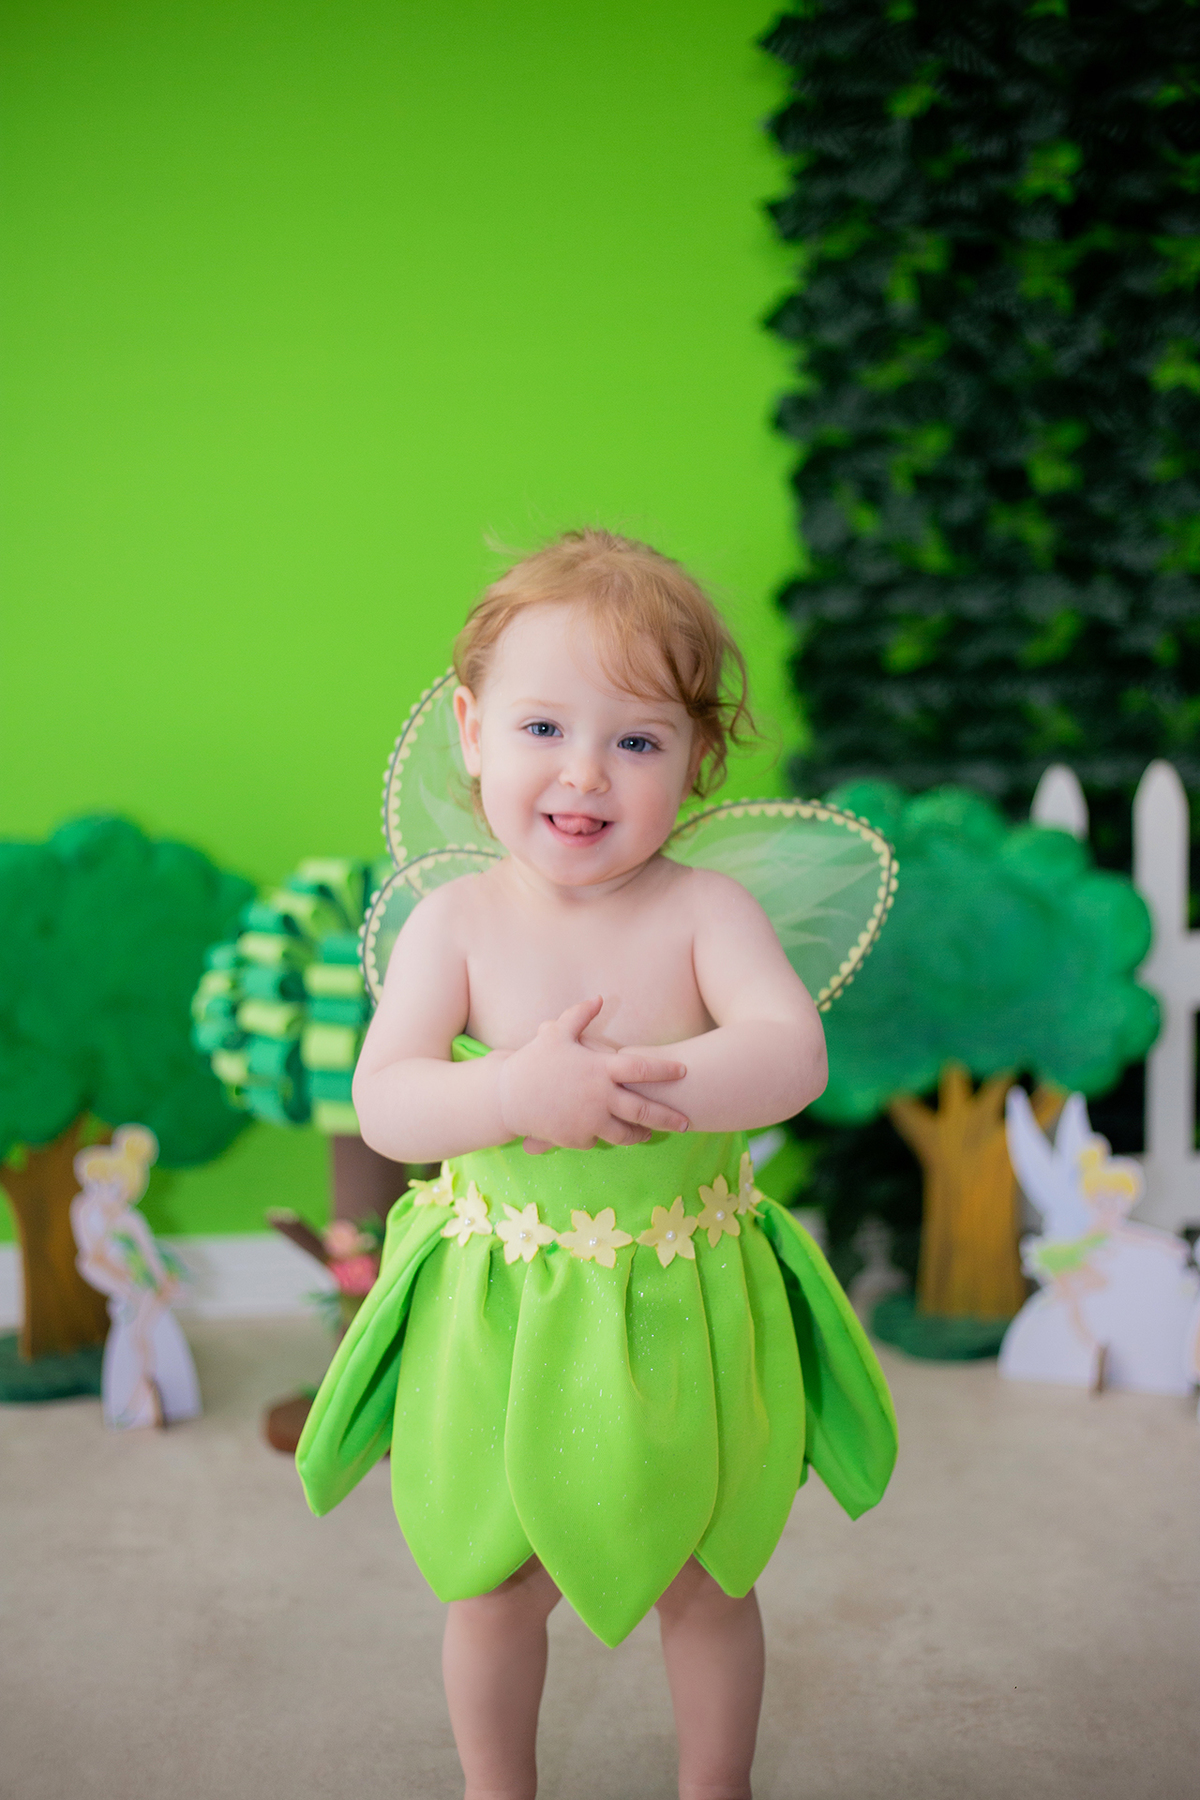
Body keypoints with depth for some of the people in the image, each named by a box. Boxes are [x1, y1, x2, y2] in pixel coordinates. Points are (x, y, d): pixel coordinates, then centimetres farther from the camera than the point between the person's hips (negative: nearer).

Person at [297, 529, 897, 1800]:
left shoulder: (706, 911, -12)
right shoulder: (454, 922, -10)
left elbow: (793, 1055, -26)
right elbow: (383, 1103, -18)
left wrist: (635, 1080, -39)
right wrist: (518, 1090, -36)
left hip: (684, 1317, 0)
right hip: (500, 1318, 1)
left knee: (705, 1580, 19)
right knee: (495, 1586, 18)